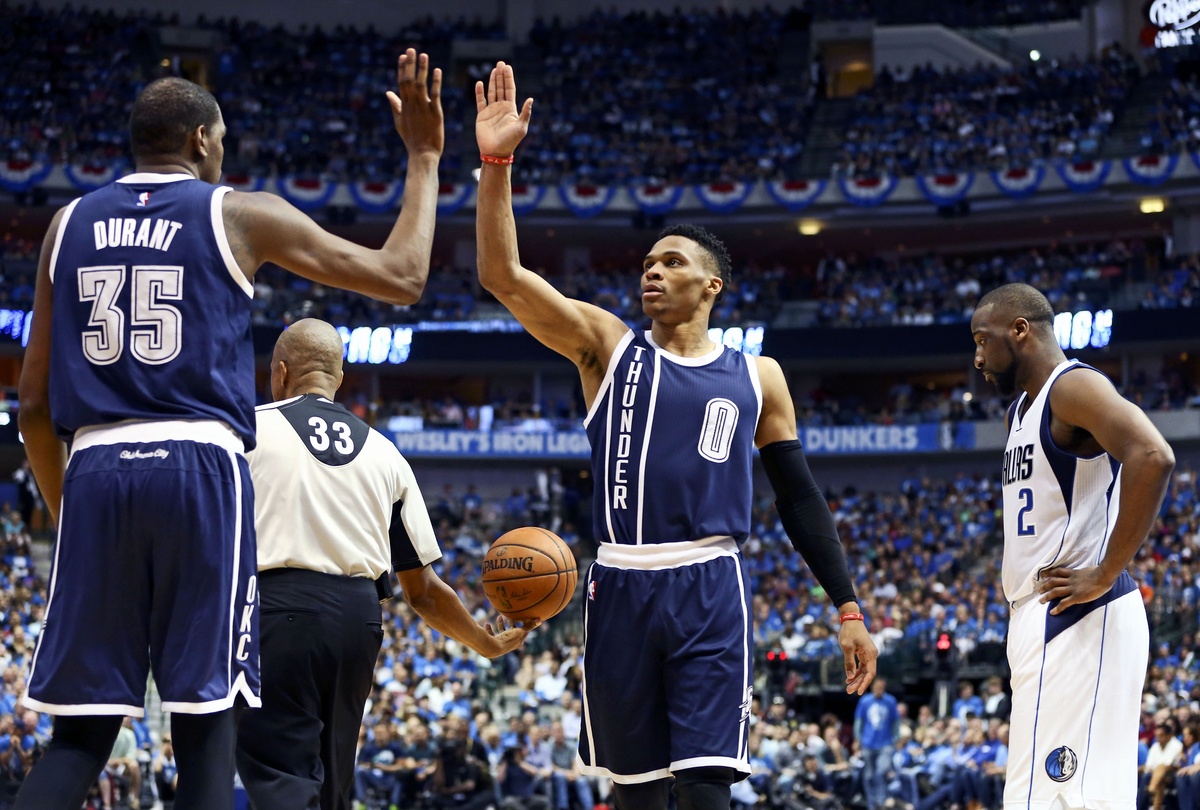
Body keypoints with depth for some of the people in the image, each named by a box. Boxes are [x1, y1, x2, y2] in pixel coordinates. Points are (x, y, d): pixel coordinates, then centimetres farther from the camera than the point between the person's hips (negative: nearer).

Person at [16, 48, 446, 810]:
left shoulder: (69, 224, 15)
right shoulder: (239, 214, 4)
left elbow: (34, 402, 14)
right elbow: (402, 276, 7)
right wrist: (425, 158, 18)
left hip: (95, 469, 3)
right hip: (199, 466, -3)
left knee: (81, 731, 6)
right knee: (206, 725, 0)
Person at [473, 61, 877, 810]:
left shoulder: (757, 377, 12)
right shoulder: (607, 345, 11)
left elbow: (801, 498, 14)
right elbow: (503, 276, -1)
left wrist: (849, 607, 7)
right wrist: (497, 163, -11)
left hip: (709, 588, -1)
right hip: (622, 586, 1)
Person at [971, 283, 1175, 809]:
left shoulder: (1074, 387, -11)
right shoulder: (1021, 408, 21)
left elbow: (1152, 458, -27)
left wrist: (1104, 574, -23)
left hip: (1078, 621, -10)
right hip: (1040, 621, 10)